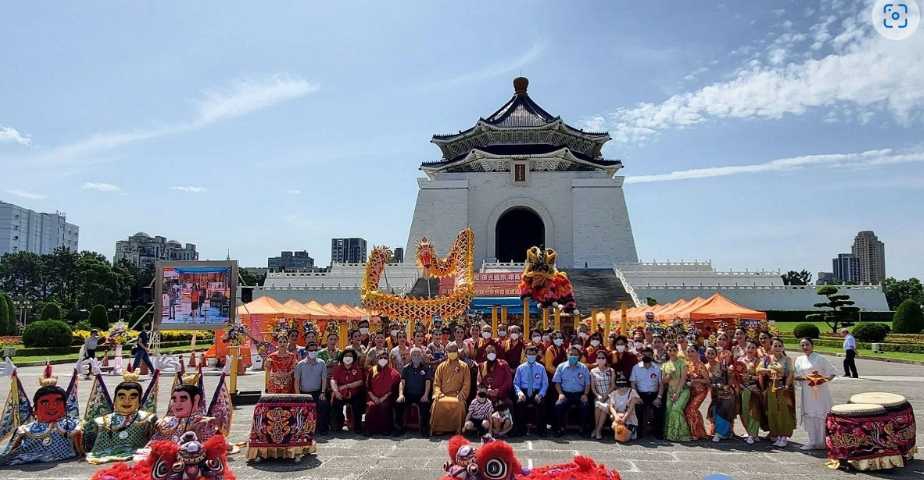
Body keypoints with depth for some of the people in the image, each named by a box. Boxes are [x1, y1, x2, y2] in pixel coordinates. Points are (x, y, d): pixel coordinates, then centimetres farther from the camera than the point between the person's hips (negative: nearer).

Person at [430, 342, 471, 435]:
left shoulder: (463, 366, 12)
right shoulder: (441, 366, 16)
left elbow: (466, 383, 7)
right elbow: (436, 383, 12)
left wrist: (461, 394, -8)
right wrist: (438, 393, -6)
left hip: (457, 395, -1)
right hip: (443, 395, 1)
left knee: (459, 403, -34)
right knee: (437, 403, -31)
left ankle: (457, 429, -22)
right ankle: (438, 429, -19)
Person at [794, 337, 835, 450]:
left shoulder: (820, 359, -4)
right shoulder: (799, 360, 8)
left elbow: (831, 373, -2)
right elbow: (796, 376, 5)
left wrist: (824, 379, -19)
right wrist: (805, 377, -14)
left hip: (820, 391, -4)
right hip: (807, 392, 4)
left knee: (822, 415, -2)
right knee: (809, 416, 5)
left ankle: (823, 441, 8)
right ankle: (812, 442, 14)